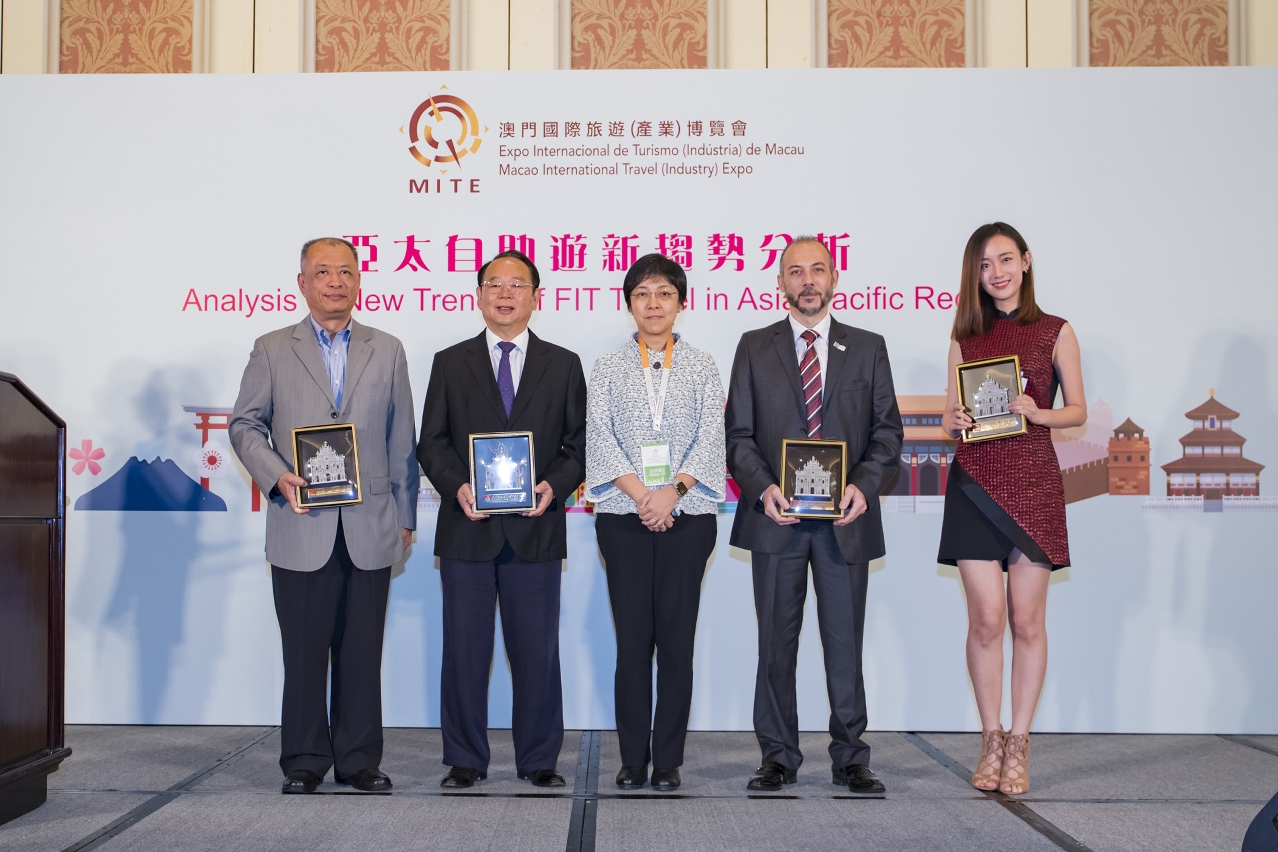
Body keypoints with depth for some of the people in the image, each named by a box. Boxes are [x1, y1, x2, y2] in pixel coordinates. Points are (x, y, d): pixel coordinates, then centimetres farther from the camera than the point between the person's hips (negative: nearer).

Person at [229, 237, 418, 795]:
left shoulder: (388, 352, 11)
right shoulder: (271, 350, 9)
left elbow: (401, 441, 12)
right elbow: (245, 425, 8)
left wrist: (405, 517, 10)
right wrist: (277, 476, -10)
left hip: (370, 530, 1)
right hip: (302, 527, -1)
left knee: (362, 651, 5)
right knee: (305, 651, 3)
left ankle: (359, 759, 16)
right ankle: (304, 762, 16)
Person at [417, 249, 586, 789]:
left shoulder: (563, 365, 10)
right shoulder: (450, 363, 10)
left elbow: (579, 444, 7)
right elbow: (431, 442, 6)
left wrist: (555, 485, -11)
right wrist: (457, 487, -11)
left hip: (536, 527, 0)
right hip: (467, 530, 0)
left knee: (537, 649, 4)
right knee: (464, 649, 5)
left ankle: (539, 760, 17)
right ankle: (465, 761, 17)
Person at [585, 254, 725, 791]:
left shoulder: (703, 368, 9)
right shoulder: (607, 369, 9)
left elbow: (710, 439, 0)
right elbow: (601, 439, -1)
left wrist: (673, 489, -15)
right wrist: (641, 495, -14)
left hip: (688, 515, 0)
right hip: (623, 516, 0)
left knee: (677, 637, 1)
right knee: (632, 637, 1)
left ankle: (668, 759, 9)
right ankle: (633, 757, 11)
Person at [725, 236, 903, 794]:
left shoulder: (868, 348, 10)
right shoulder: (754, 348, 9)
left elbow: (887, 430, 6)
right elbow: (738, 434, 5)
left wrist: (864, 485, -12)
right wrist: (763, 487, -12)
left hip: (845, 519, 0)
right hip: (777, 518, 0)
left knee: (845, 642, 4)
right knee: (776, 642, 5)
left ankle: (850, 758, 16)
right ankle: (778, 757, 16)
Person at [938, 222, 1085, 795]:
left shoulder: (1055, 332, 6)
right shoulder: (965, 339, 11)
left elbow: (1078, 411, 6)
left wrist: (1037, 413, -13)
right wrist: (955, 421, -9)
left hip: (1033, 481, -1)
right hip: (975, 483, 1)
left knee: (1027, 620, 0)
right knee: (986, 618, -1)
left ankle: (1018, 746, 10)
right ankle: (990, 741, 12)